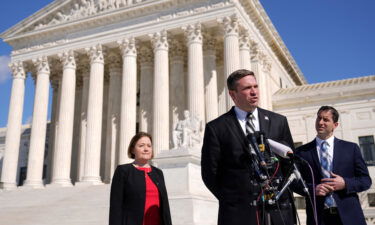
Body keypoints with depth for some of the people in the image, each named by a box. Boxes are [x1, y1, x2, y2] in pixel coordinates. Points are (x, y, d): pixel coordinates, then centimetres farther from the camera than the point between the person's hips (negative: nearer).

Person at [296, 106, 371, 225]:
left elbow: (365, 180, 6)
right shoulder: (302, 151, 4)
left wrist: (345, 184, -11)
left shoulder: (351, 148, 6)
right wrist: (313, 189, -13)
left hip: (349, 215, 1)